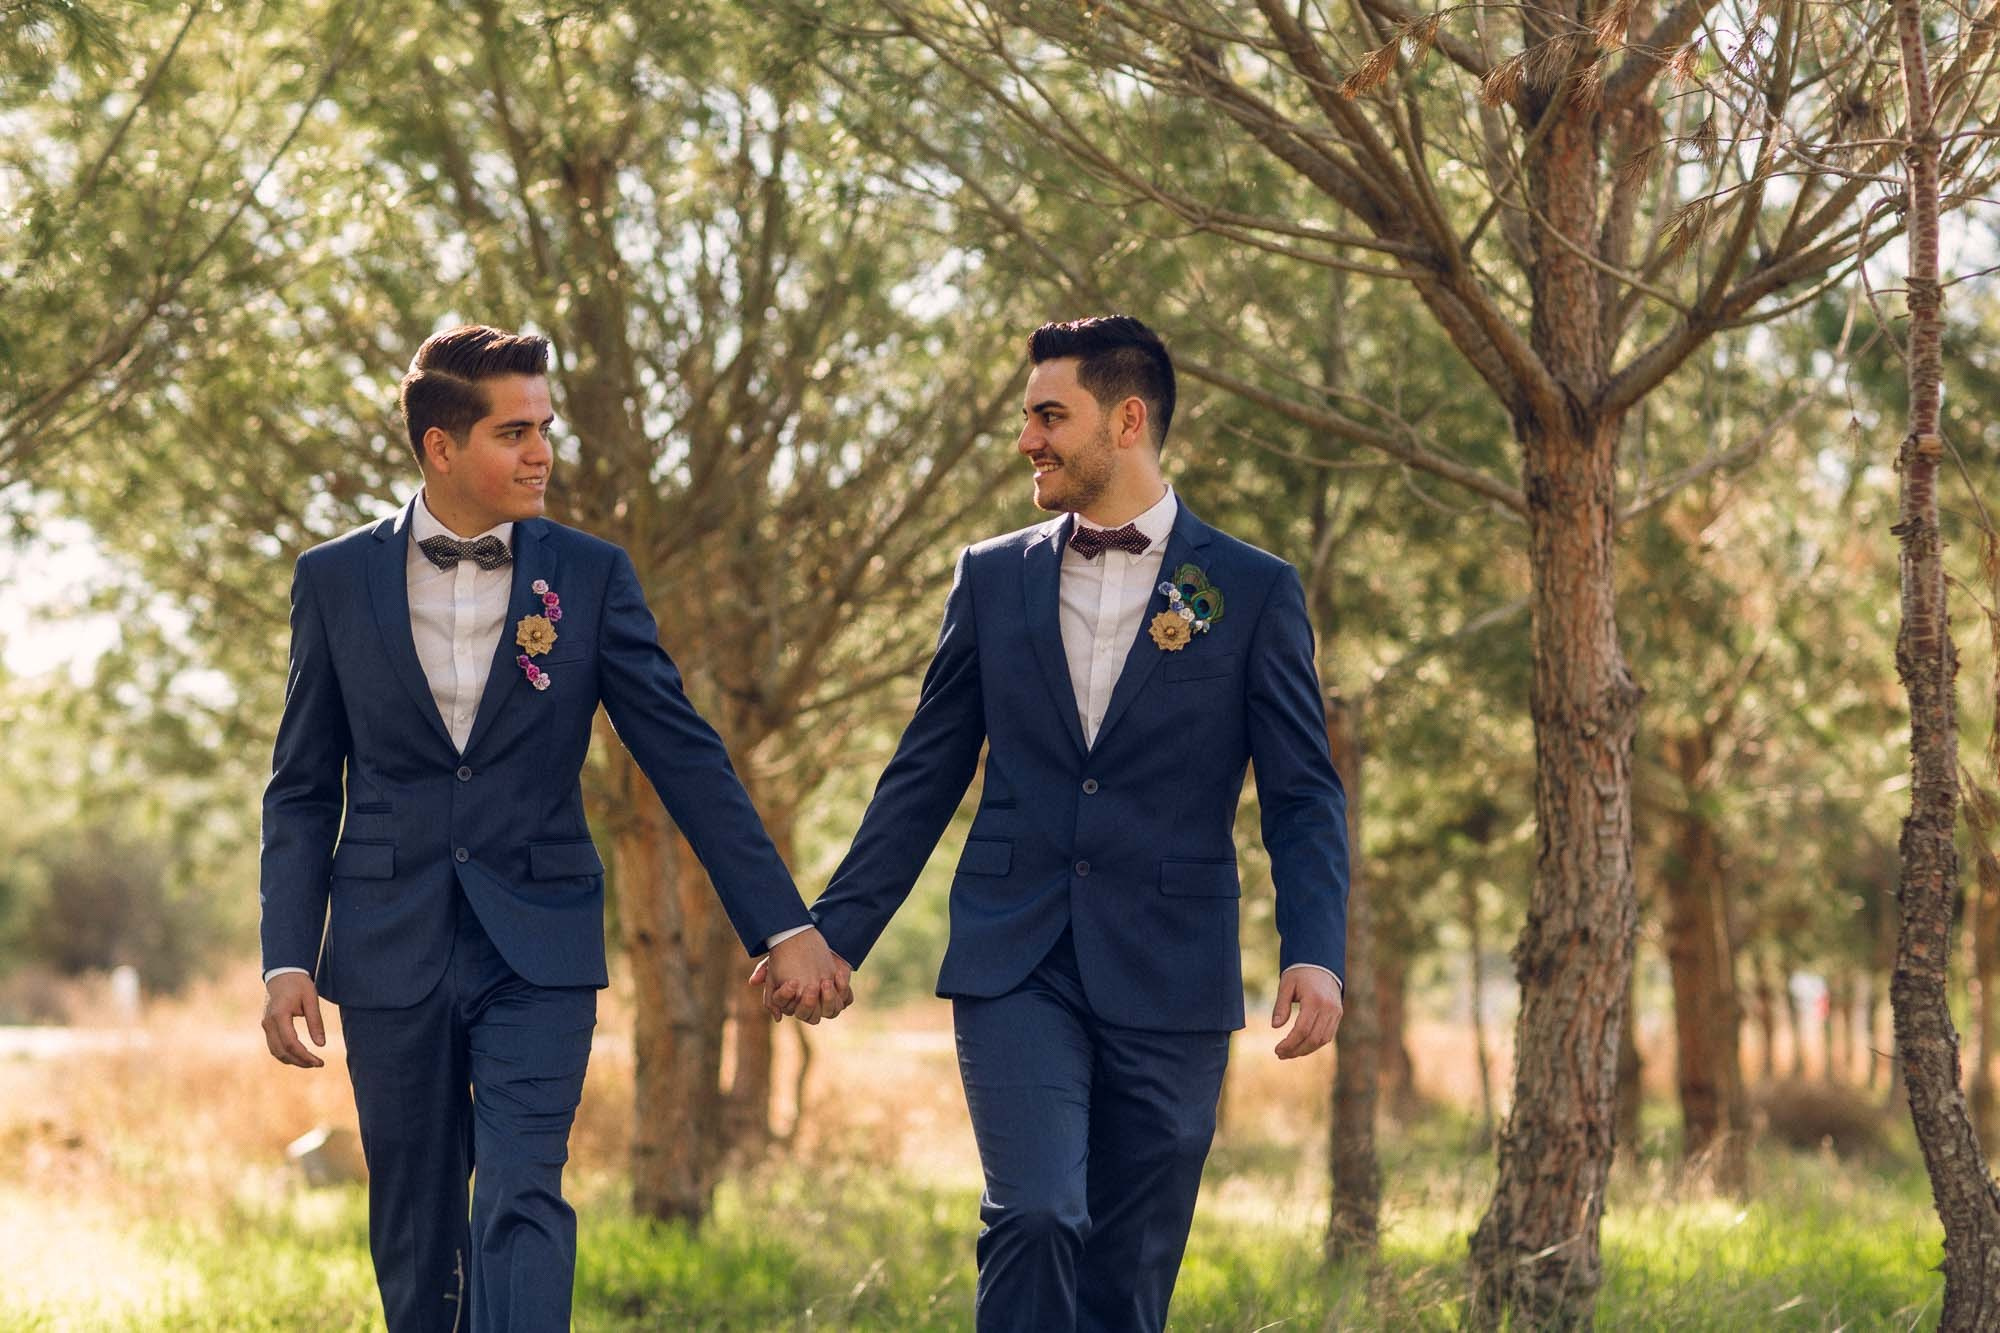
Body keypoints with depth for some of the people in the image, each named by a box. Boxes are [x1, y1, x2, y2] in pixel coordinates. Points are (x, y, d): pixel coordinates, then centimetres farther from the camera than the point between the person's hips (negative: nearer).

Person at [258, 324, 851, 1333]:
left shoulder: (590, 576, 1)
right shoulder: (335, 580, 2)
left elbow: (685, 756, 1)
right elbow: (302, 789, 7)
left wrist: (784, 926, -3)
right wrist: (289, 958, -2)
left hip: (539, 951, -1)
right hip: (392, 952, 1)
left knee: (522, 1206, -14)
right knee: (414, 1231, 8)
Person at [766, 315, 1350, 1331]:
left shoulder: (1253, 591, 2)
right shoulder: (992, 578, 9)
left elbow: (1303, 797, 0)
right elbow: (923, 777, 13)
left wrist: (1313, 953, -15)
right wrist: (831, 935, 7)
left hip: (1166, 978, -1)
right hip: (1016, 968, 1)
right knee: (1036, 1216, -19)